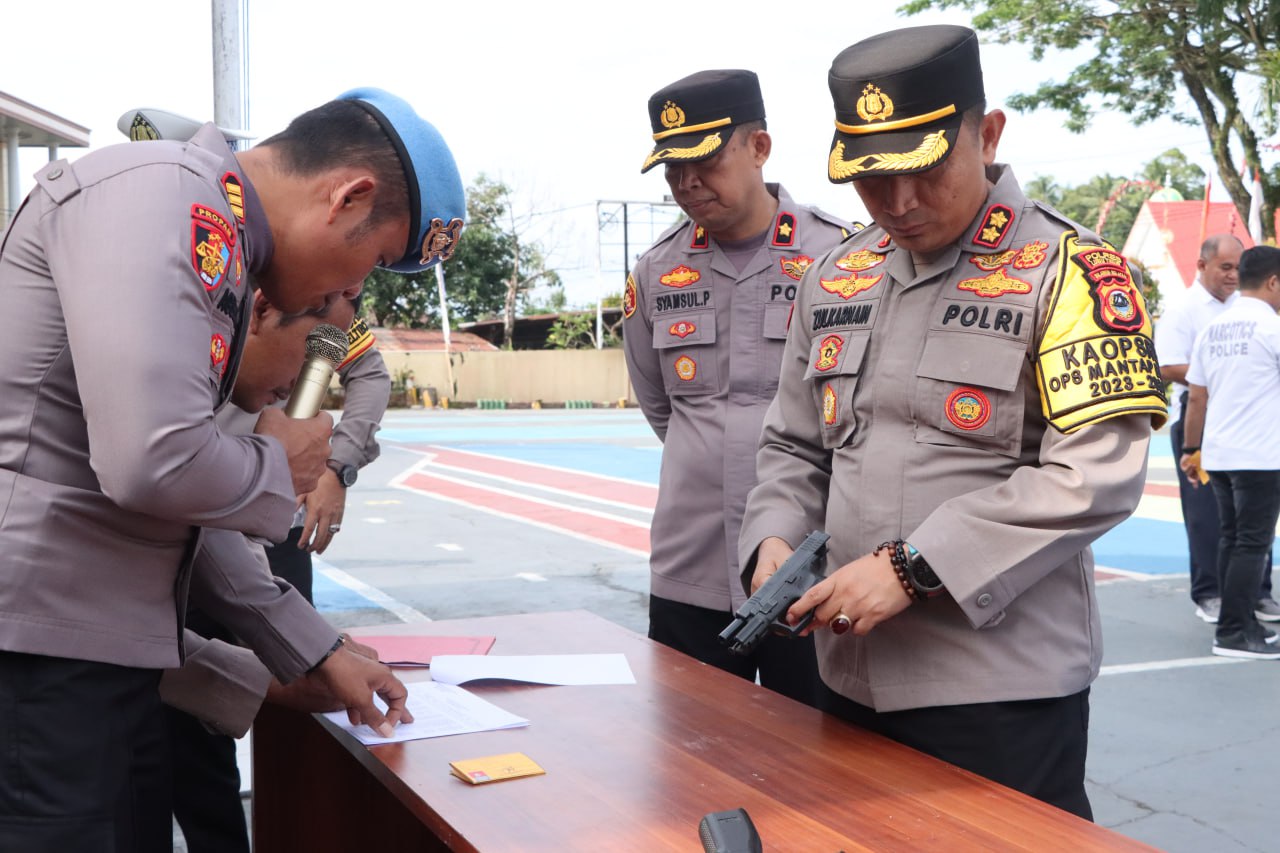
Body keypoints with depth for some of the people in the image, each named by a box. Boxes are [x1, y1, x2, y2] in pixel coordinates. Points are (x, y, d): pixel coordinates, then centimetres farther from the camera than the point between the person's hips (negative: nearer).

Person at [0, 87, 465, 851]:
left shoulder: (217, 241, 15)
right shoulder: (164, 196, -15)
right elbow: (155, 462, -28)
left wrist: (316, 651, 20)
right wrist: (279, 470, -7)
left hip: (102, 645, 9)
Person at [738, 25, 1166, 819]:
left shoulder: (1068, 270, -9)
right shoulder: (835, 278, 9)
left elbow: (1098, 474, -18)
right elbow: (794, 446, 16)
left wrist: (912, 567, -21)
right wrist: (775, 541, -4)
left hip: (1003, 688, -5)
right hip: (853, 680, 6)